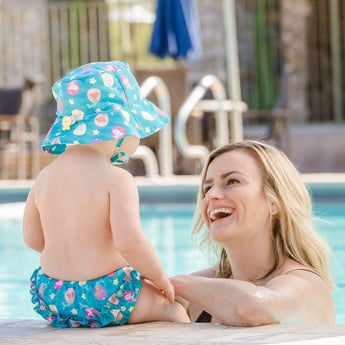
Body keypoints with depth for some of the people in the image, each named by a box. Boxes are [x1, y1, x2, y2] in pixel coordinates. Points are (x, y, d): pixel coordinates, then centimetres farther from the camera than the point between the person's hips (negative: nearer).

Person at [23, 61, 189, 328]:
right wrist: (159, 277, -10)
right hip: (103, 296, -7)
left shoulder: (45, 177, 4)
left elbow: (33, 238, 11)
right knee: (174, 309, 12)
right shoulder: (116, 179, -17)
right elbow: (129, 241, -26)